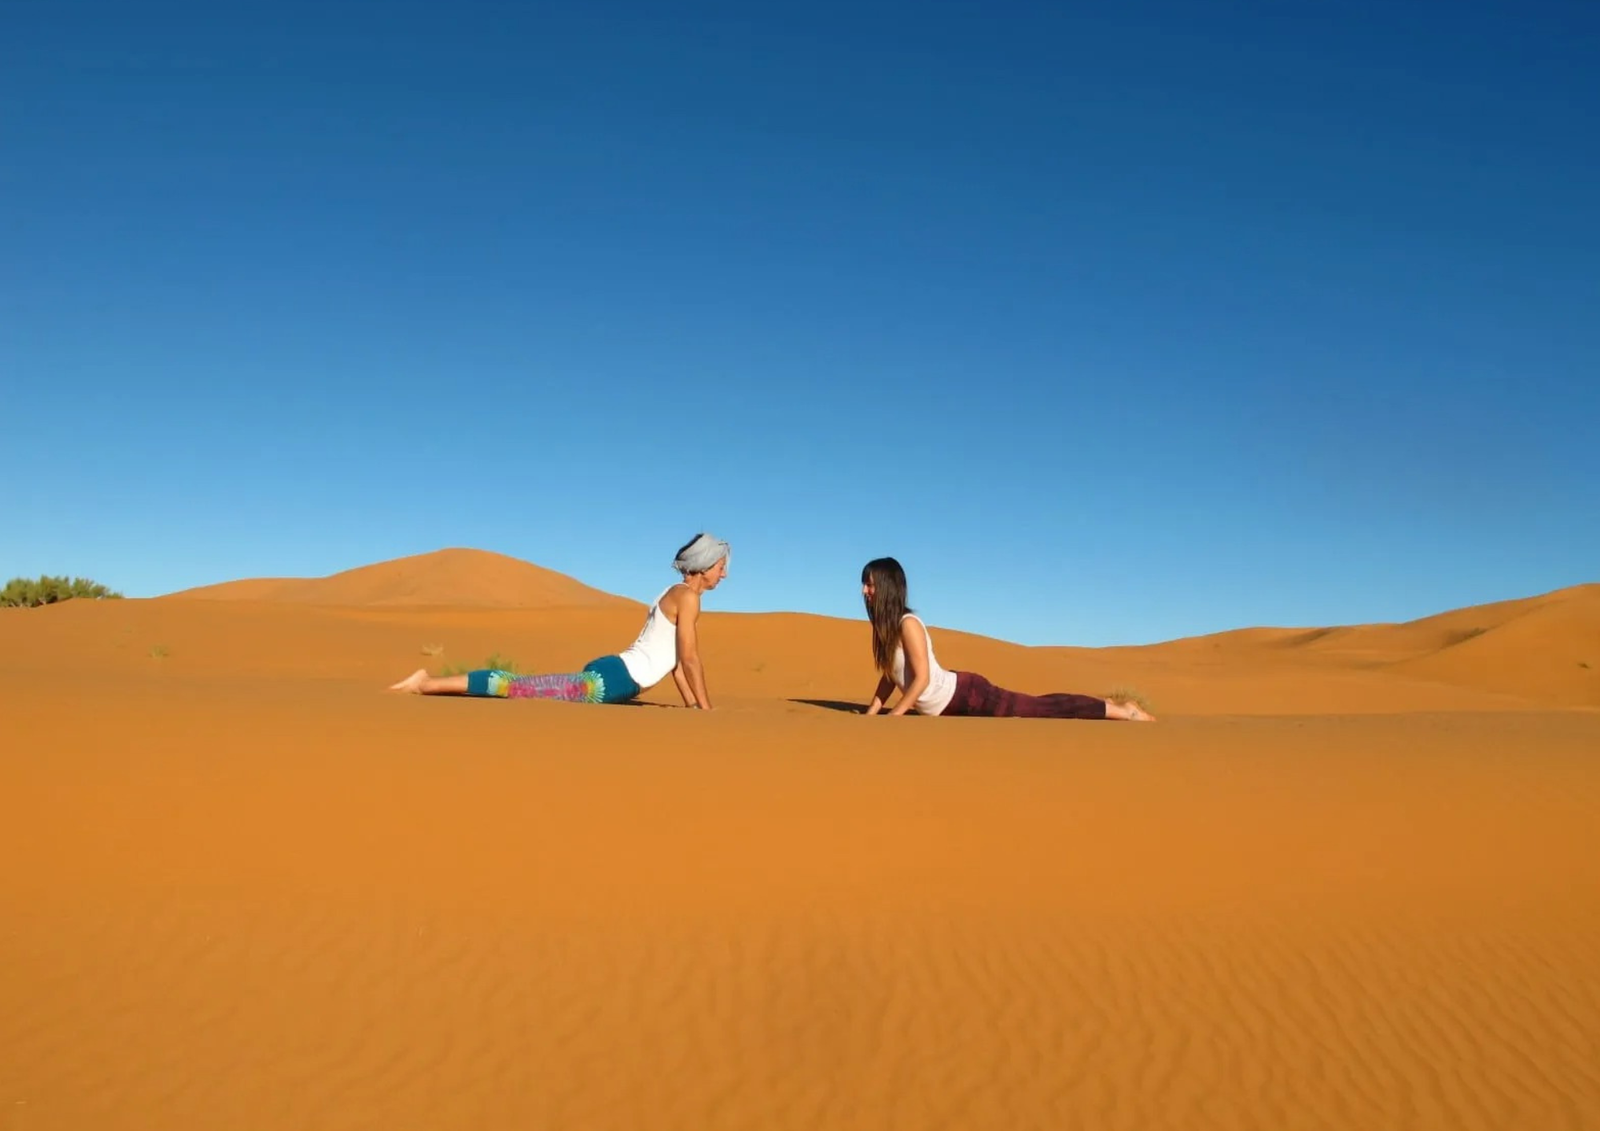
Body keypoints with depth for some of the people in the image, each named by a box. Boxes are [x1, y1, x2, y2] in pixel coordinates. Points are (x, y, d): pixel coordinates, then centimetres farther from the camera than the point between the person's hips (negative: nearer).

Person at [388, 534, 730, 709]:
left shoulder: (674, 595, 23)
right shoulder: (686, 596, -7)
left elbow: (673, 658, 26)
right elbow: (690, 658, -11)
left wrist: (691, 703, 23)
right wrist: (705, 707, -5)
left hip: (608, 674, 9)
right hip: (611, 679, -9)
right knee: (523, 686, -14)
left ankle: (431, 682, 13)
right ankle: (429, 683, -16)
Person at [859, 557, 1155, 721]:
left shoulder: (908, 624, -22)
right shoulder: (884, 626, 5)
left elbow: (922, 678, -24)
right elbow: (889, 675, 13)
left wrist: (894, 715, -21)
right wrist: (871, 713, 4)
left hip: (965, 695, -8)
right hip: (951, 706, 8)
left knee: (1040, 708, -3)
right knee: (1034, 709, 16)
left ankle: (1122, 710, 6)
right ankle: (1106, 707, 28)